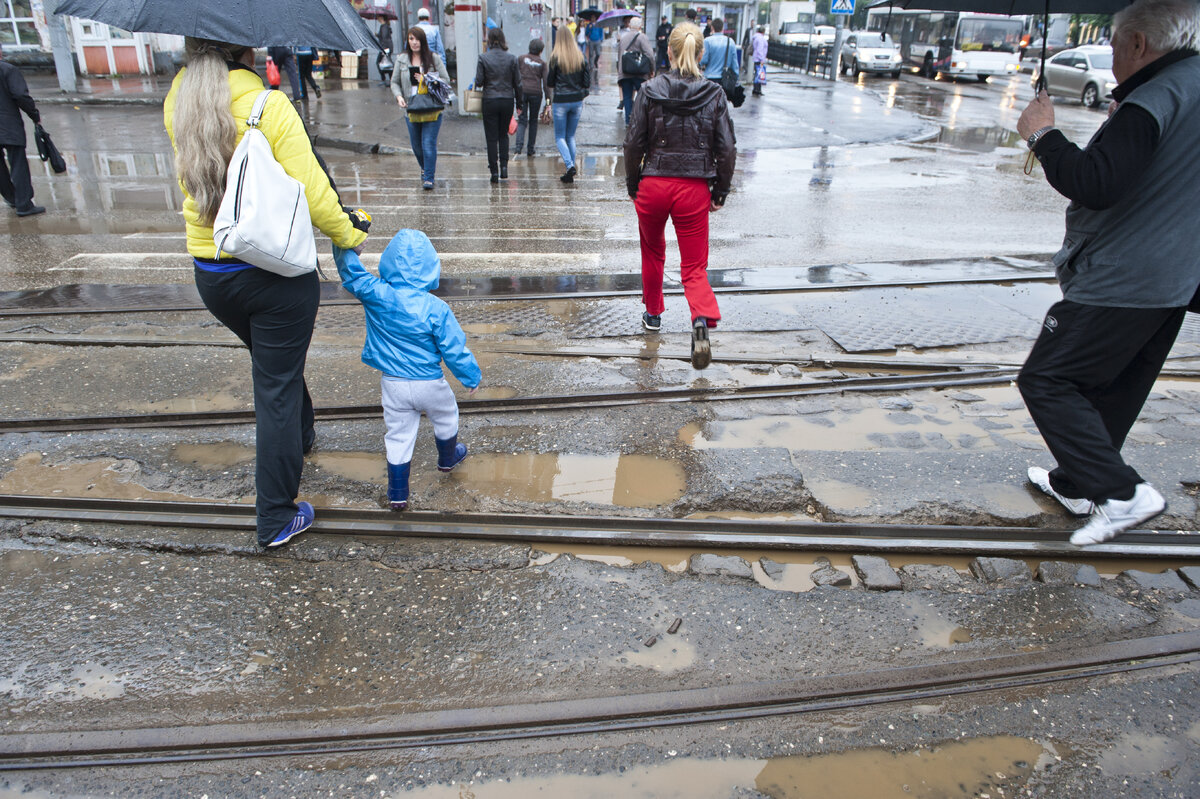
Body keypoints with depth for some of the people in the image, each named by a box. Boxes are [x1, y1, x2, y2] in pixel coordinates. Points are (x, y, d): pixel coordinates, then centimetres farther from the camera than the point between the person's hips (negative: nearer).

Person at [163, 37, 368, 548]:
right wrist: (350, 235, -2)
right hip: (277, 271, -6)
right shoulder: (270, 107, -17)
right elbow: (311, 191, -18)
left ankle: (300, 437, 55)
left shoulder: (176, 106, -1)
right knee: (277, 386, 4)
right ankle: (276, 520, 14)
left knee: (276, 362, 30)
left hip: (210, 274, 6)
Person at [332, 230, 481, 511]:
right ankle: (447, 459, 52)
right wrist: (471, 377, -1)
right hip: (428, 383, -2)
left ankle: (397, 494, 19)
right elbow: (455, 350, -13)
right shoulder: (436, 309, -20)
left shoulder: (375, 295, -15)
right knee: (445, 419, 27)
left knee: (398, 436, 13)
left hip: (392, 384, 2)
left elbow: (350, 271, -2)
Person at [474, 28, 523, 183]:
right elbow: (517, 82, 2)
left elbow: (479, 82, -8)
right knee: (503, 135, 19)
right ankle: (504, 165, 5)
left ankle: (494, 171, 4)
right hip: (507, 100, 2)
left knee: (492, 137, 5)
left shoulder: (484, 58, -8)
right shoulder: (511, 58, -2)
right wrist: (519, 101, 12)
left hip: (490, 101, -2)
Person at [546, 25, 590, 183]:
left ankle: (570, 166, -15)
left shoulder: (556, 57, -8)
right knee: (571, 136, 14)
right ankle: (570, 172, 12)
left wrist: (549, 101, 11)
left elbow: (550, 83, -4)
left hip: (560, 100, -4)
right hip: (577, 100, 4)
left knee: (560, 137, 6)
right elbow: (587, 82, 3)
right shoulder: (580, 57, 2)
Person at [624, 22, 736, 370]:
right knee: (694, 266, 5)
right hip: (695, 188, 0)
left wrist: (632, 184, 9)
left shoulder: (649, 90, -3)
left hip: (653, 185, 0)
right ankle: (702, 319, -22)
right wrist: (720, 190, 9)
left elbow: (634, 142, -3)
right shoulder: (714, 94, -1)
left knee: (653, 253, 24)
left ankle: (653, 314, 39)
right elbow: (726, 149, -1)